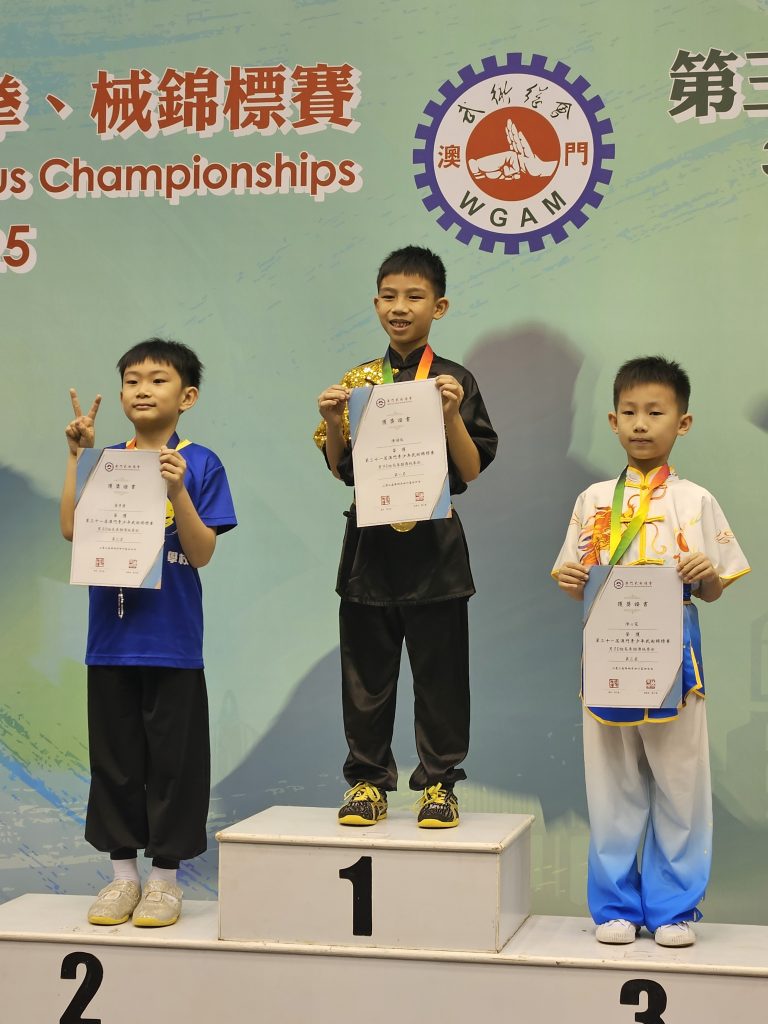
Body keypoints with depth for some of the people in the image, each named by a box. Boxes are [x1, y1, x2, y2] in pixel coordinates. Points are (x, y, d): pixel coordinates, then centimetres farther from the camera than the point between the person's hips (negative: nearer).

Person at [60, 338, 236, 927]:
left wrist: (178, 491, -22)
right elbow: (72, 530, -7)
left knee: (173, 758, 3)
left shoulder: (200, 464, -3)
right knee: (115, 757, 10)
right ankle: (123, 872, 21)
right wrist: (78, 455, -9)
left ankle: (166, 876, 14)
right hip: (112, 636, 3)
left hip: (173, 639, -3)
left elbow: (202, 553, -9)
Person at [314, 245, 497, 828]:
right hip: (370, 548, 3)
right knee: (366, 675, 8)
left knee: (440, 675, 4)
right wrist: (333, 424, -7)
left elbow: (473, 472, -6)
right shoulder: (358, 381, 8)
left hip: (433, 549, -3)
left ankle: (438, 783, 15)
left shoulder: (453, 381, -2)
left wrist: (451, 416, -19)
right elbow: (342, 470, 9)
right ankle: (368, 781, 20)